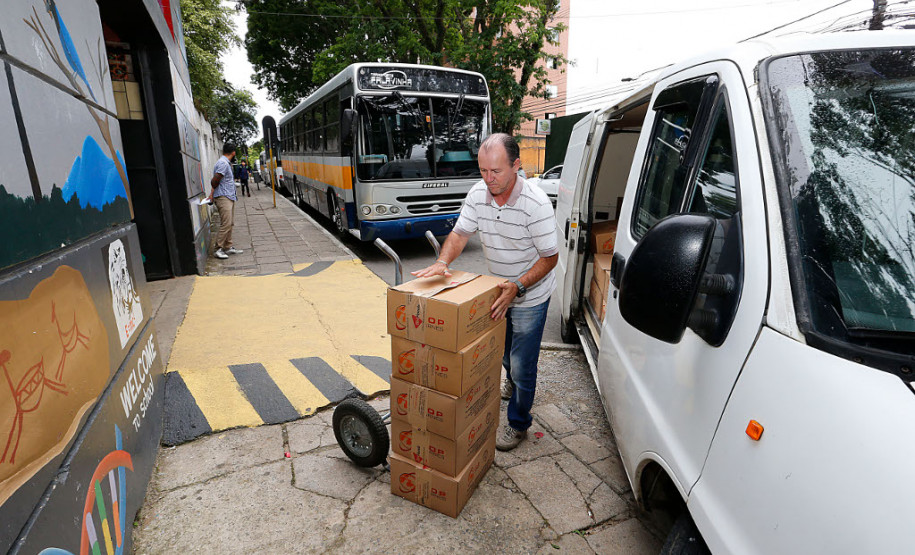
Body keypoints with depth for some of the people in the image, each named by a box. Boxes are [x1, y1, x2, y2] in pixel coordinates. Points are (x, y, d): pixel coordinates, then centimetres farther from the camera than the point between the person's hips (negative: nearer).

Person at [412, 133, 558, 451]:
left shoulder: (536, 203, -28)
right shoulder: (478, 193, -10)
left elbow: (550, 257, -22)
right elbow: (460, 233, -7)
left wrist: (517, 286, -33)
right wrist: (442, 263, -26)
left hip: (531, 295, -6)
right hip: (498, 289, 6)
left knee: (522, 364, 2)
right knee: (502, 351, 26)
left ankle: (518, 424, 26)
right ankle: (514, 383, 59)